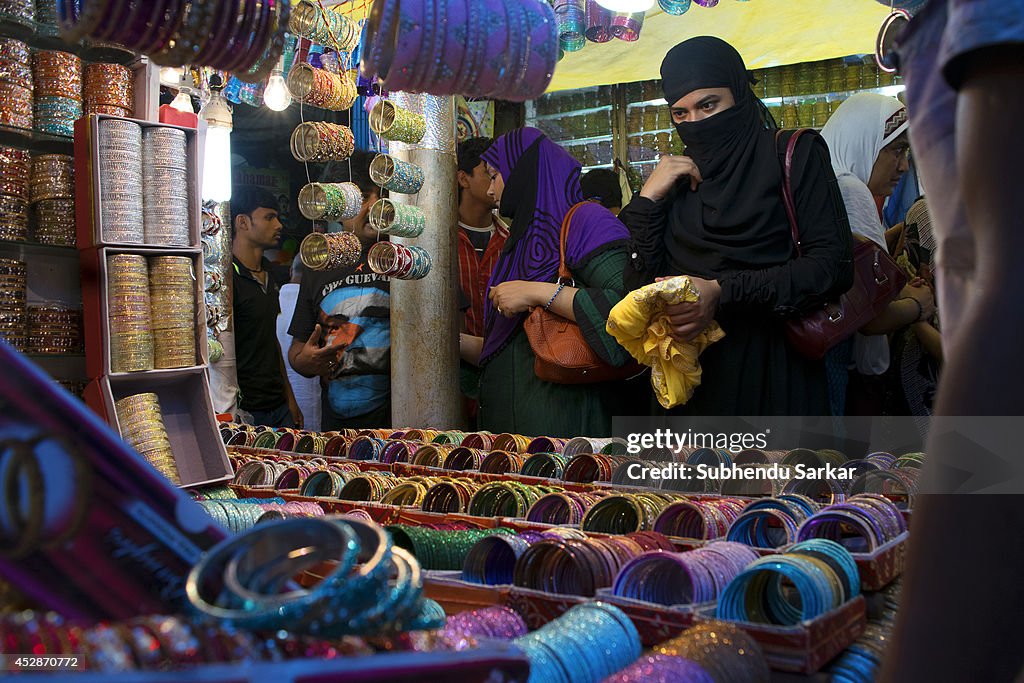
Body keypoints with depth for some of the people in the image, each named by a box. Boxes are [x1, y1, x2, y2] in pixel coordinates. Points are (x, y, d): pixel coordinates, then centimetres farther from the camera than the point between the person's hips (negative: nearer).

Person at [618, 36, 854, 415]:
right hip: (688, 375, 3)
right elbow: (639, 288, 4)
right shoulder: (677, 179, 12)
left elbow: (833, 265, -10)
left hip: (772, 373, -3)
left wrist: (724, 293, -19)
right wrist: (648, 200, -5)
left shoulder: (795, 155, 2)